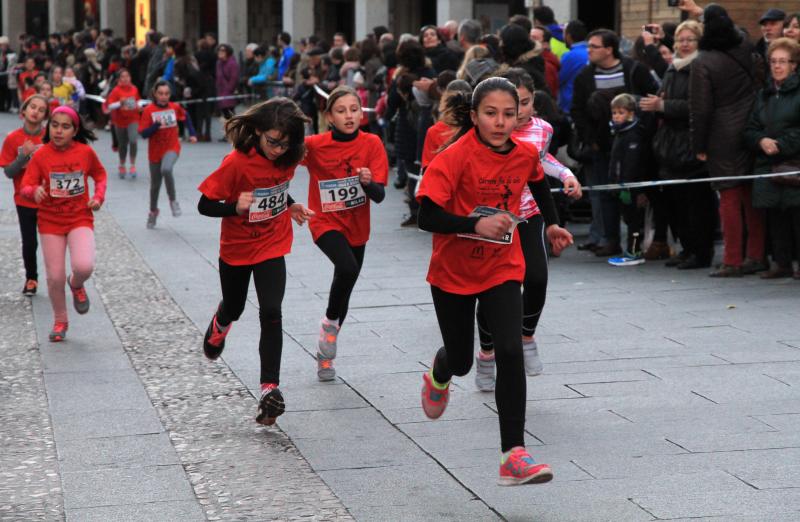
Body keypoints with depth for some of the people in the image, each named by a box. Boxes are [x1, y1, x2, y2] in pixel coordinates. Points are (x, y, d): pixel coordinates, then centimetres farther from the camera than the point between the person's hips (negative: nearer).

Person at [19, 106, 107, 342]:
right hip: (50, 222, 1)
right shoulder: (41, 156, -9)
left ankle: (76, 285, 14)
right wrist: (35, 191, -33)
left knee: (84, 266, -24)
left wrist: (99, 196, -5)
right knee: (55, 277, 2)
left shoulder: (86, 152, -7)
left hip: (80, 218, -1)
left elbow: (100, 174, 11)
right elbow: (26, 186, -11)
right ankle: (60, 322, 27)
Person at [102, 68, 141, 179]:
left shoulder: (134, 89, 1)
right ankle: (122, 166, 34)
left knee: (133, 140, -22)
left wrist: (139, 107, -1)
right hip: (120, 121, -1)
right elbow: (110, 106, -14)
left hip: (133, 120, 1)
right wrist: (120, 103, -29)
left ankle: (133, 165, -8)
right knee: (122, 144, 11)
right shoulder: (116, 91, -9)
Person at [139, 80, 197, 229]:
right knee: (155, 184, 13)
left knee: (166, 170, -33)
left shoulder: (175, 108, -3)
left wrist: (192, 133, 16)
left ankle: (173, 200, -11)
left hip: (172, 148, -1)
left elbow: (185, 117, 20)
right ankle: (153, 211, 39)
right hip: (155, 151, 1)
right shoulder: (149, 110, -11)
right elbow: (143, 133, -14)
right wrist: (156, 125, -29)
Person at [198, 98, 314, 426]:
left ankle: (270, 389, -15)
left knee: (271, 314, -16)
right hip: (236, 250, -1)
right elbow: (204, 205, -20)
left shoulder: (288, 158, -9)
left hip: (272, 248, 2)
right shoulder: (237, 162, -25)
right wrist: (236, 207, -37)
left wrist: (291, 207, -3)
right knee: (234, 308, 21)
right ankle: (218, 329, 59)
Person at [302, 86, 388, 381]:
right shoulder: (314, 146, -14)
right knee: (347, 269, -31)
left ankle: (325, 353, 35)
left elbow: (379, 196, -12)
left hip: (357, 227, 3)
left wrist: (368, 182, -33)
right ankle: (329, 322, -4)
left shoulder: (372, 144, -10)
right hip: (326, 223, -3)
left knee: (344, 290, 14)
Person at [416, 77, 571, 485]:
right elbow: (427, 216, -28)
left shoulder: (525, 155, -7)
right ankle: (438, 378, 54)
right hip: (453, 272, -2)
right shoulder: (456, 156, -21)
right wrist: (476, 225, -39)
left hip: (502, 269, 2)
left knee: (510, 353, -17)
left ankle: (513, 455, -15)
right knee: (461, 360, 13)